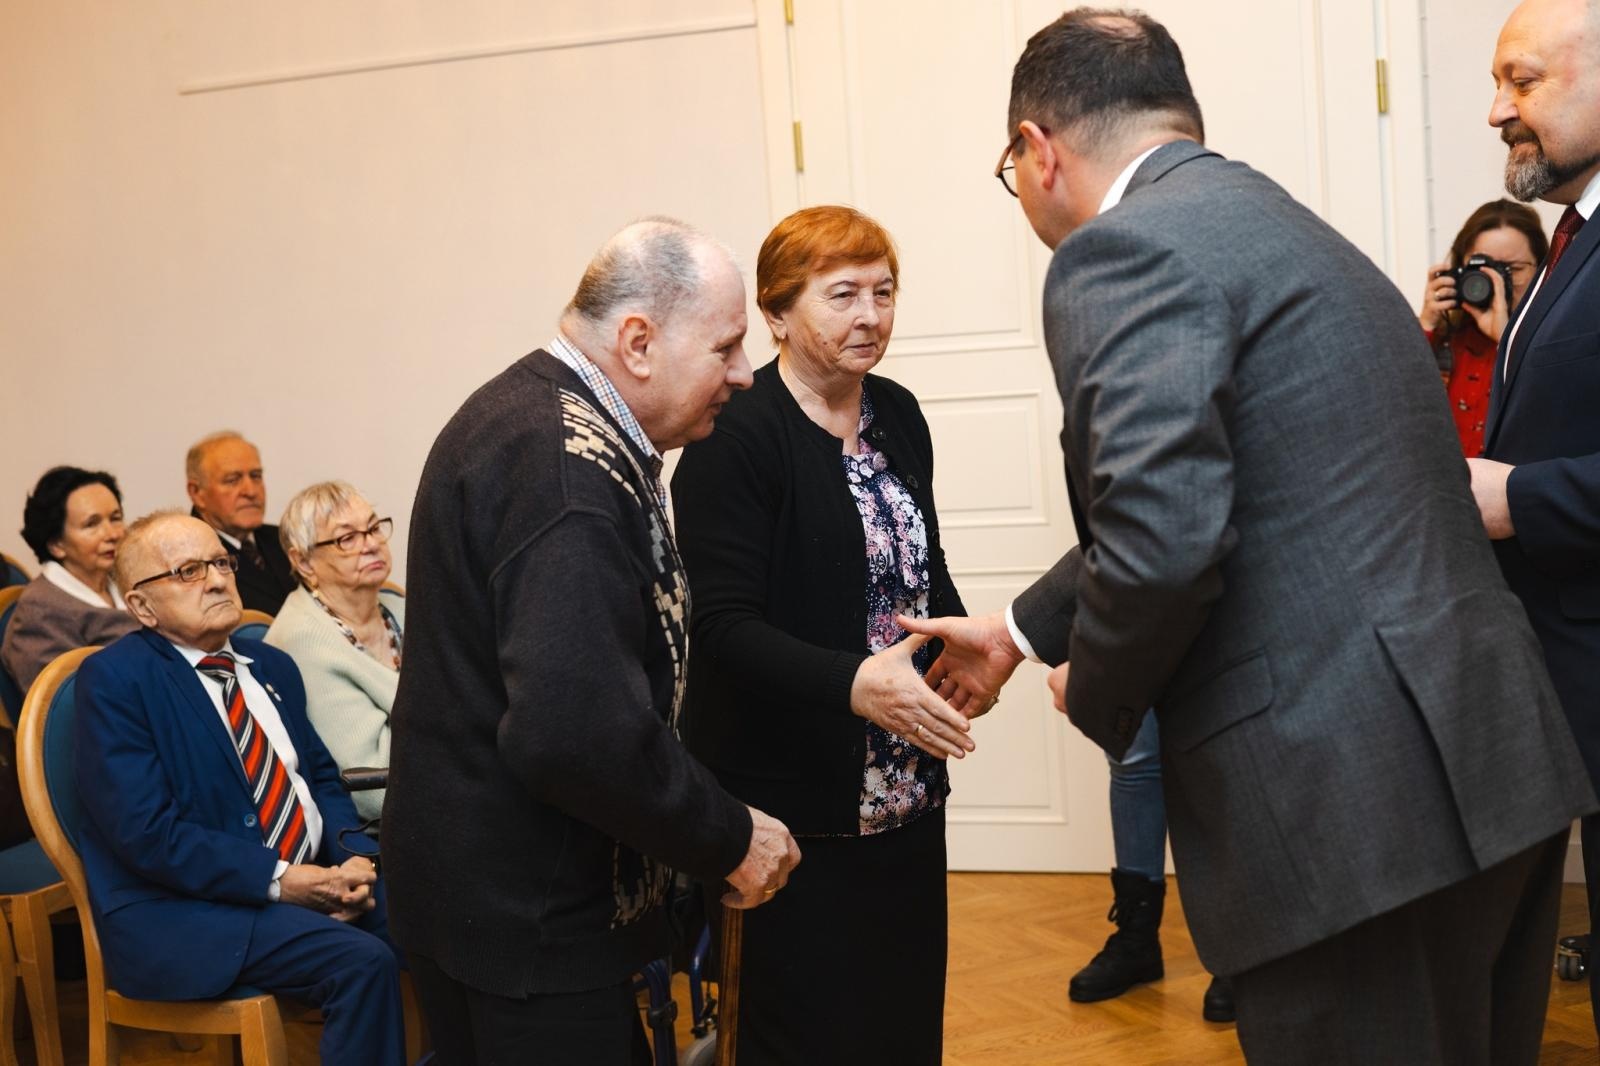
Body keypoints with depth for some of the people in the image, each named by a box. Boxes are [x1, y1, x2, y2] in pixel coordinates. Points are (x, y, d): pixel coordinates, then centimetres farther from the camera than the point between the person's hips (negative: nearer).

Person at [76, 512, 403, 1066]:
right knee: (363, 962, -28)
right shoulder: (113, 679, -7)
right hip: (181, 910, -7)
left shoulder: (272, 666, 16)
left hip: (312, 880, 7)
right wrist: (279, 880, -19)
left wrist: (352, 859, -4)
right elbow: (146, 833, -15)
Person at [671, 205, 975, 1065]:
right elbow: (724, 624, -18)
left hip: (906, 793, 7)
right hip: (795, 805, -7)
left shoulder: (898, 416, 9)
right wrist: (854, 684, -32)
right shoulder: (735, 436, -14)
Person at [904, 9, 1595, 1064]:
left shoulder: (1123, 248, -12)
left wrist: (1095, 695, -4)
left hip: (1350, 799, -9)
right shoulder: (1273, 221, 18)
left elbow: (1162, 532, -24)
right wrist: (1019, 630, 34)